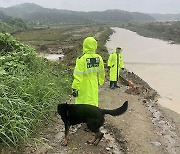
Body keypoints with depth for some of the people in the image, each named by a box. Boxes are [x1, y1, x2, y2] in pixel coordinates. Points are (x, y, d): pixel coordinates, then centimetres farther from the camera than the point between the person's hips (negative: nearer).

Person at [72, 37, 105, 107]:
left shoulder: (82, 59, -19)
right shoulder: (99, 58, -2)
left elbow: (78, 76, -19)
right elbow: (101, 73, 10)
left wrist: (75, 88, -12)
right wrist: (100, 82, 27)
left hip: (83, 87, -5)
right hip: (94, 87, 5)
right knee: (93, 104, 17)